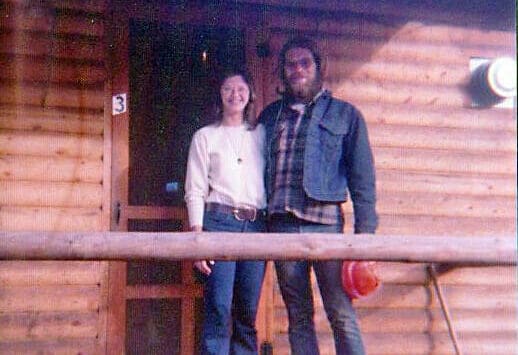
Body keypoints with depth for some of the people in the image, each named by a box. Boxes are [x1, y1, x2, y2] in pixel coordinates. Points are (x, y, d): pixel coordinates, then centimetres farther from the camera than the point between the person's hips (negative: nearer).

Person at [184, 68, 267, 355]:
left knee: (248, 312, 4)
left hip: (256, 225, 3)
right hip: (219, 222, -3)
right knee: (219, 309, -9)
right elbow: (195, 191, 2)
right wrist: (198, 237, -8)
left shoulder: (261, 134, 15)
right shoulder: (205, 136, 8)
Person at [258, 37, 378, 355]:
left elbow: (362, 178, 3)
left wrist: (364, 232, -6)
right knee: (298, 317, 8)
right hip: (281, 225, 3)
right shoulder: (270, 115, 17)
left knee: (342, 316, -5)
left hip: (325, 224, -3)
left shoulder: (344, 114, 8)